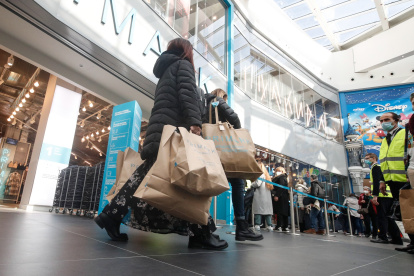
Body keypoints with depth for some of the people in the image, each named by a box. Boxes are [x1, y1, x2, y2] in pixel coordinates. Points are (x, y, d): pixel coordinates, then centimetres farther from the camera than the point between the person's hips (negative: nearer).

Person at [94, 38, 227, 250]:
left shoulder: (166, 70, 33)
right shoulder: (183, 64, 9)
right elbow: (188, 93, -12)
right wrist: (194, 122, -25)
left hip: (159, 130, 9)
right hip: (172, 130, -9)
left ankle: (111, 215, 5)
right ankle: (199, 233, -10)